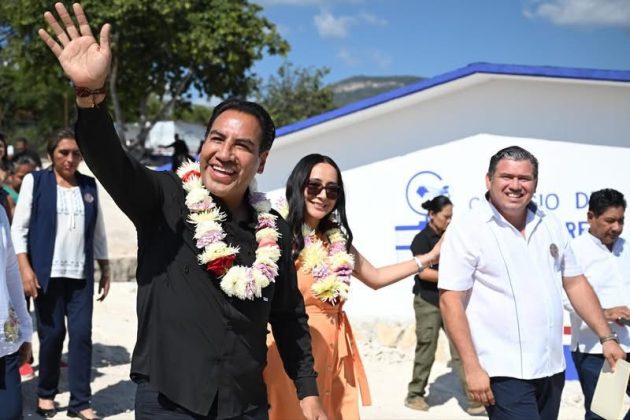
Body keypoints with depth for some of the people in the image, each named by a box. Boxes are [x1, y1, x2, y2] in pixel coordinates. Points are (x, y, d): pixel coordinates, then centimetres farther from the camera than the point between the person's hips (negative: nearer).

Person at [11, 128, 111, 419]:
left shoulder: (89, 186, 10)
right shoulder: (35, 181, 1)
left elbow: (98, 232, 14)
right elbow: (19, 228, -2)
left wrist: (105, 270, 13)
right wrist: (25, 269, -10)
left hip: (81, 274, 3)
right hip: (47, 272, -2)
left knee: (82, 333, -1)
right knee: (52, 333, 2)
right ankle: (45, 393, 23)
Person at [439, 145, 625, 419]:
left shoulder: (550, 226, 8)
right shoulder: (466, 230, -10)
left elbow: (575, 283, 15)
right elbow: (451, 301, -13)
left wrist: (607, 338, 8)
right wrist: (472, 367, -18)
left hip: (552, 368, 6)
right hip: (505, 373, -6)